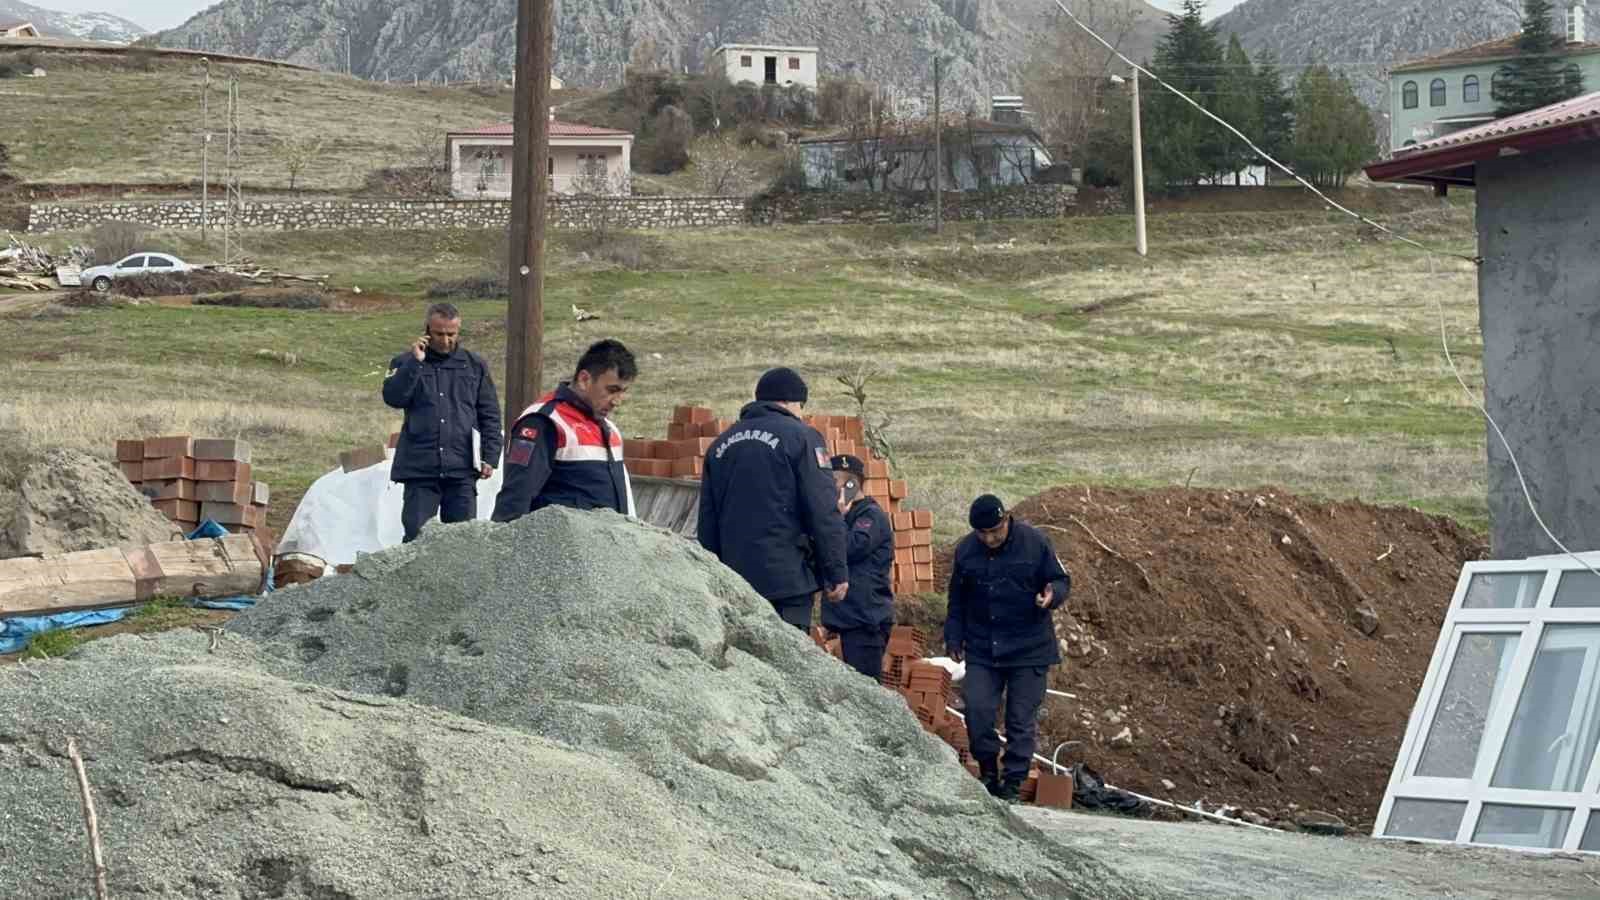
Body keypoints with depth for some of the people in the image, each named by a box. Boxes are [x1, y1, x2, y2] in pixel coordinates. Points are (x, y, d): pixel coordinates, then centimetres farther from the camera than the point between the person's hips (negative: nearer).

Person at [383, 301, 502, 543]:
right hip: (419, 468, -1)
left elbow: (489, 416, 11)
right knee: (416, 534, -4)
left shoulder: (475, 365, 11)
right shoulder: (406, 363, 8)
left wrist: (490, 457, 3)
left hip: (462, 469, 1)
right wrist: (415, 362, -14)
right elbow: (393, 397, -9)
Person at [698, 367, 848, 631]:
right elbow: (824, 512, -8)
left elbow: (707, 520, 18)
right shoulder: (800, 436, -2)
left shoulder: (720, 444, 17)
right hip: (788, 579, -6)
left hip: (734, 579, 6)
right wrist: (837, 572, -4)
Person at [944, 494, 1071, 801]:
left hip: (1028, 649, -2)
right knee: (977, 712, -6)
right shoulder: (966, 550, 0)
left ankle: (1013, 782, 12)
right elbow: (957, 600, 12)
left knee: (1021, 720, 2)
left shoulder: (1034, 542, -8)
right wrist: (954, 637, 8)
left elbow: (1061, 580, 0)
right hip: (981, 651, 2)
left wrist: (1052, 595, -23)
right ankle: (989, 772, 15)